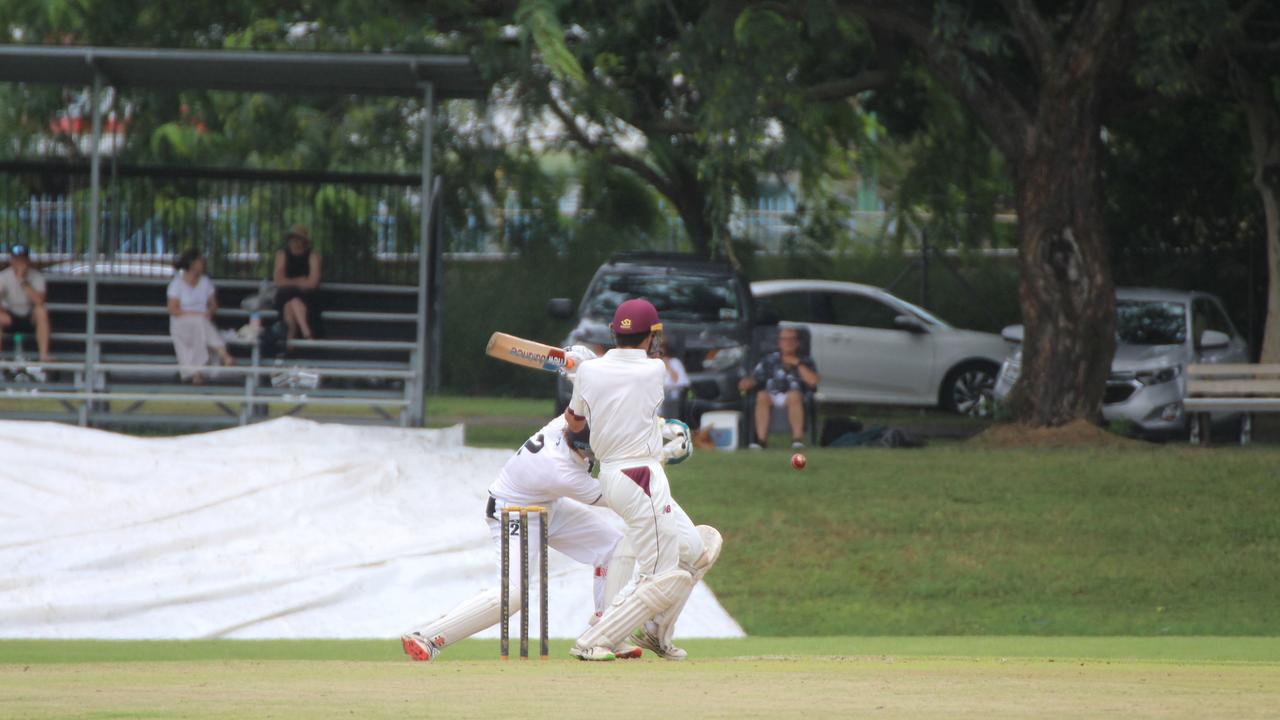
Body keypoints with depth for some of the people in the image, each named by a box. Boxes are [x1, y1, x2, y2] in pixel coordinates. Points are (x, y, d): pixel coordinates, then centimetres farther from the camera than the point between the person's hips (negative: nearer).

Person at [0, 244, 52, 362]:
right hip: (11, 318, 0)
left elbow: (39, 301, -30)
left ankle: (44, 356, -32)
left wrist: (23, 281, -32)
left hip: (30, 319, 0)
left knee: (42, 311, -32)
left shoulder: (36, 277, -13)